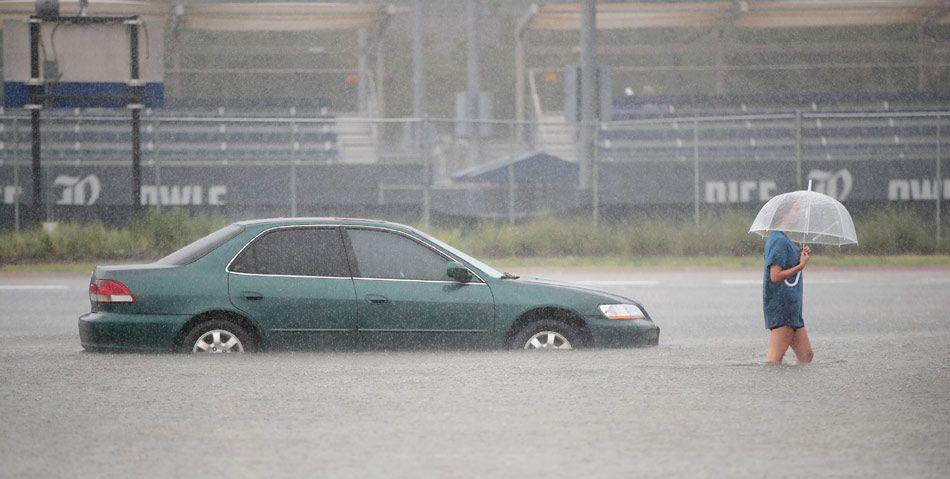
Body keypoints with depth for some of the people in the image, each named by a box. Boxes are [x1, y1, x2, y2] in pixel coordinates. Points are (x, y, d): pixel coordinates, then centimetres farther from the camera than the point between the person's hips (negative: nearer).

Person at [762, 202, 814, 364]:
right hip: (781, 307, -11)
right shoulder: (779, 241, -14)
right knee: (775, 359, -10)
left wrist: (801, 257, 8)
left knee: (806, 355, 10)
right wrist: (800, 265, -15)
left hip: (792, 308, 11)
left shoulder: (783, 239, 18)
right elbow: (775, 276, -20)